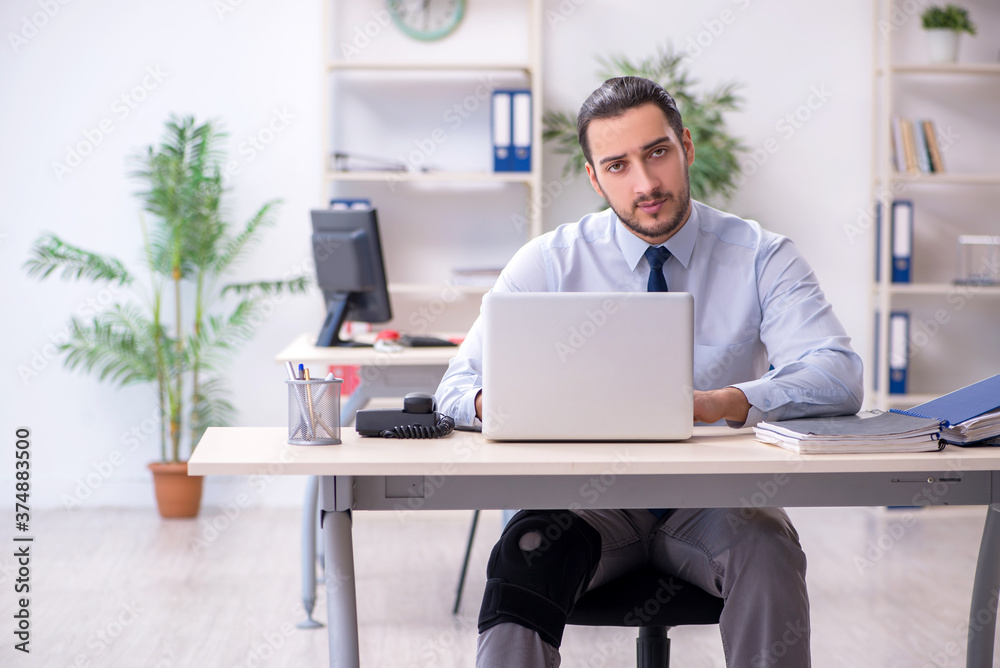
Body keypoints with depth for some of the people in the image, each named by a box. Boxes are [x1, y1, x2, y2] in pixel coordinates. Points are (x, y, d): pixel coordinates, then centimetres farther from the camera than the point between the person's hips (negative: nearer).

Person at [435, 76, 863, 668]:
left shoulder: (762, 258, -1)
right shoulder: (551, 263, 2)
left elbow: (839, 379, -15)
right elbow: (458, 386, -2)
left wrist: (718, 403, -34)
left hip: (713, 500, 0)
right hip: (592, 496, 0)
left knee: (768, 552, -33)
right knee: (525, 552, -33)